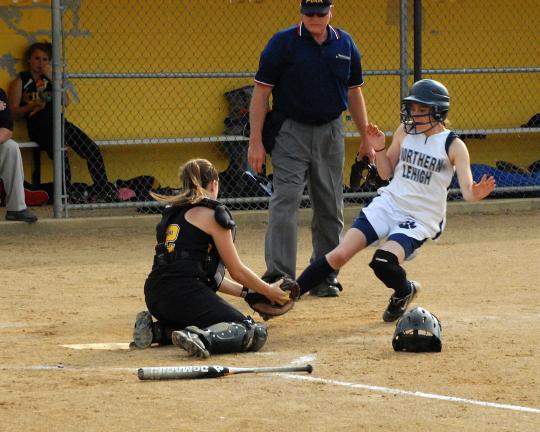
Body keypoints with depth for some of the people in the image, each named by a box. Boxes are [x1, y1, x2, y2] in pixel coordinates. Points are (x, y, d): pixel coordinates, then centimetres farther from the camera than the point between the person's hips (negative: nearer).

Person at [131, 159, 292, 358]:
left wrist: (246, 292, 31)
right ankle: (203, 339, -34)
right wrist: (270, 292, 21)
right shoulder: (212, 213, 1)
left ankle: (157, 331, 11)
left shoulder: (173, 212, 24)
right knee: (255, 333, -9)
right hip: (185, 295, -8)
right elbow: (237, 272, 5)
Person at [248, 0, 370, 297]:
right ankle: (279, 276, -17)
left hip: (330, 133, 4)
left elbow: (354, 93, 14)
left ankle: (325, 278, 16)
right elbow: (261, 91, -8)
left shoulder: (345, 45, 5)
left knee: (330, 209, 8)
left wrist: (367, 138, 11)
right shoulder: (282, 43, -7)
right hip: (291, 133, -4)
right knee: (285, 201, -15)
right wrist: (255, 141, -13)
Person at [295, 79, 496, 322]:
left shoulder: (453, 146, -6)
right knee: (340, 255, -12)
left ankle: (404, 292, 6)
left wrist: (476, 194, -38)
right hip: (388, 204, 4)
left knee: (383, 262, -28)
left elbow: (467, 190, -14)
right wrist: (379, 149, -4)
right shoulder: (405, 132, 6)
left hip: (421, 220, -4)